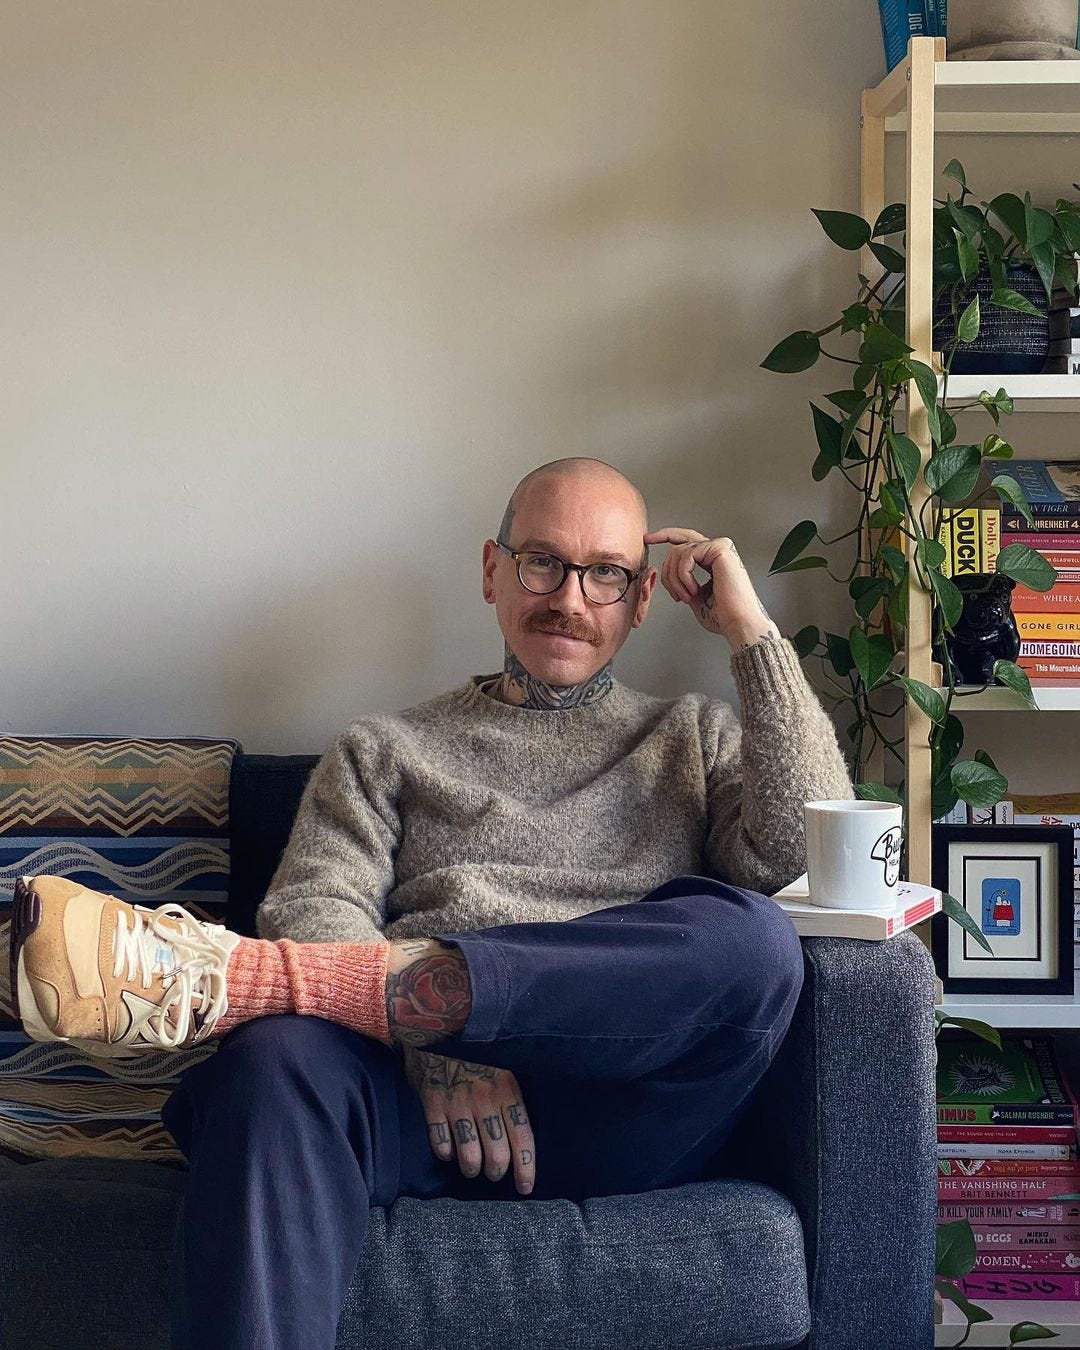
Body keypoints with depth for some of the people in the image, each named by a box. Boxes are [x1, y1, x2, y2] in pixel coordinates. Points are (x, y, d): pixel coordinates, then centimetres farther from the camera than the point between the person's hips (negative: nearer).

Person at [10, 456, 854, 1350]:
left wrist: (752, 630, 5)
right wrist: (435, 1047, -14)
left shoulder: (696, 740, 25)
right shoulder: (387, 752, 23)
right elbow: (315, 909, 5)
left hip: (620, 1117, 1)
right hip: (418, 1096, -1)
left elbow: (809, 854, 5)